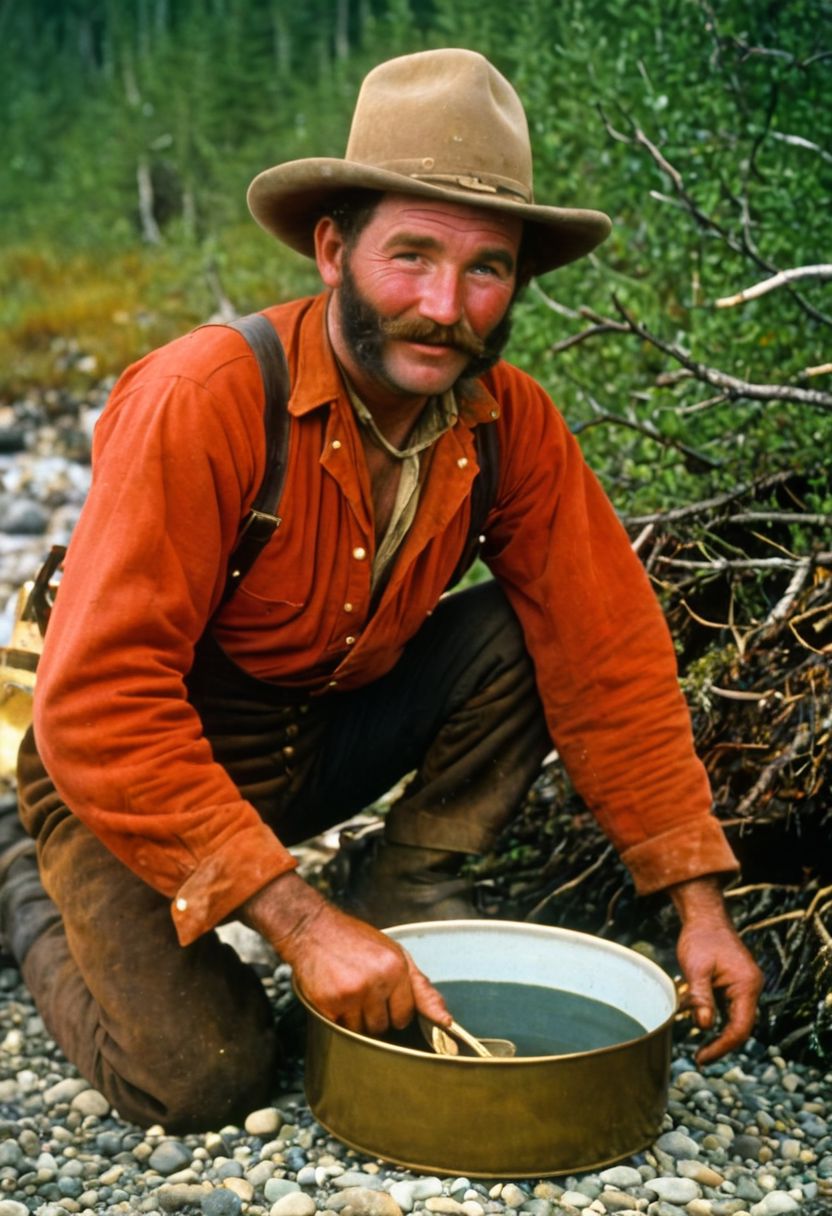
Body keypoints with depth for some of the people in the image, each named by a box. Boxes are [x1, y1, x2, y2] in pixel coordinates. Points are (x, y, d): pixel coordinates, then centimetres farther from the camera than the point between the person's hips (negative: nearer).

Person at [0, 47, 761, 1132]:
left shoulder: (510, 425, -13)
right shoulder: (203, 401, -31)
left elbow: (609, 655, -9)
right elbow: (100, 709, -33)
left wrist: (699, 902, -13)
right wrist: (300, 921, -35)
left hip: (325, 737, 5)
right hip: (134, 782, -4)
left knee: (517, 635, -16)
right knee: (203, 1078, -19)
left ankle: (405, 896, 1)